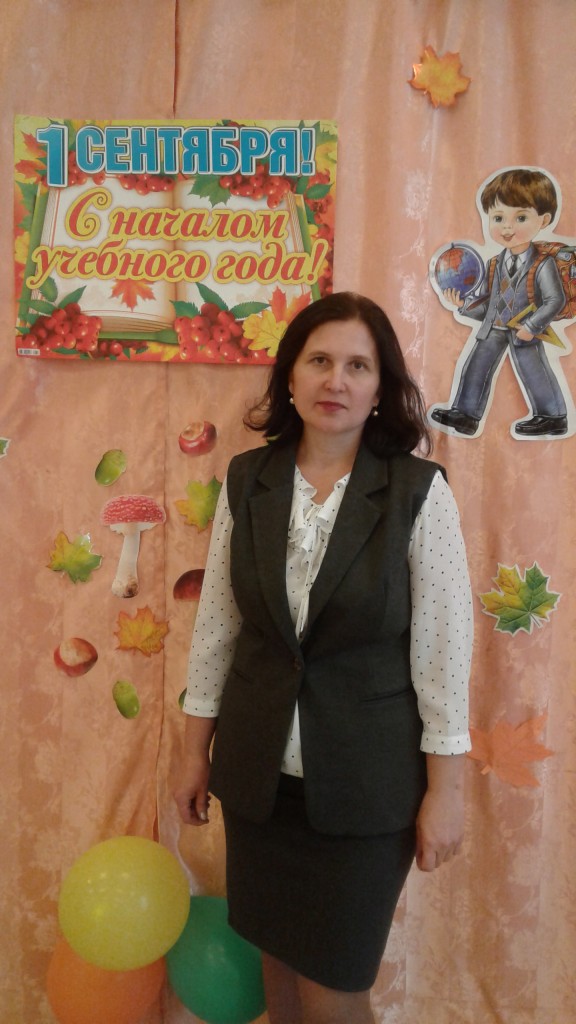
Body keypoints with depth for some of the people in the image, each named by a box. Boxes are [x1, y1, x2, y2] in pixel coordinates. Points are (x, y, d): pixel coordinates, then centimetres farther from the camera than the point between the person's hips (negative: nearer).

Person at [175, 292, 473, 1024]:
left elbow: (444, 643, -9)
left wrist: (444, 790, -6)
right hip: (259, 766, 3)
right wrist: (196, 749, 8)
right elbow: (216, 620, 3)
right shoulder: (246, 480, -3)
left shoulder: (419, 490, -12)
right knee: (277, 958, 21)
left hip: (366, 778, -3)